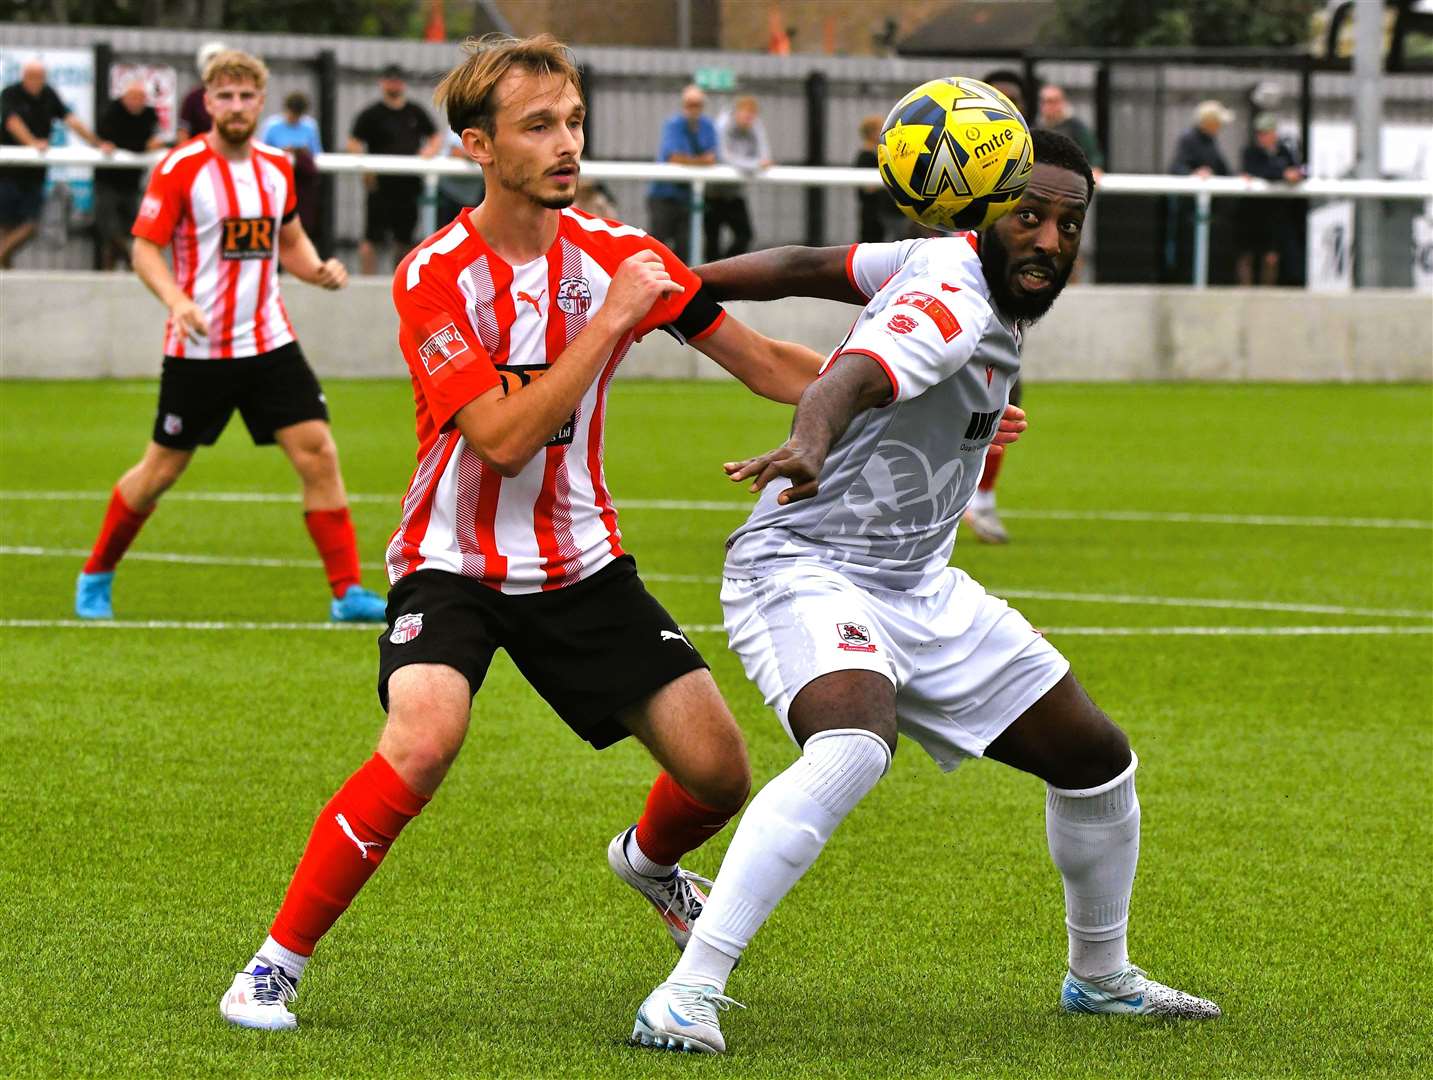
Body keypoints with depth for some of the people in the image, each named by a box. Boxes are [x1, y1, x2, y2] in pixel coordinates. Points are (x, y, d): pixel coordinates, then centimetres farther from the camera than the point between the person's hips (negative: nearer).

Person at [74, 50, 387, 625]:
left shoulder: (276, 167, 7)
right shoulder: (180, 168, -10)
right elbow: (144, 249, -8)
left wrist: (319, 269, 0)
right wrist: (176, 300, -26)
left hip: (269, 341, 4)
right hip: (198, 347, -4)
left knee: (318, 453, -7)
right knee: (161, 470, 4)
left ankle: (347, 592, -3)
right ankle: (95, 578, 24)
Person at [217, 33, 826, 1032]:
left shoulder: (617, 255, -4)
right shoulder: (436, 277, -16)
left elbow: (766, 364, 3)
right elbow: (504, 437, -25)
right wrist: (610, 320, -25)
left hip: (581, 564, 5)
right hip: (454, 563, -5)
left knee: (719, 771, -1)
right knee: (423, 743, -32)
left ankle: (649, 860, 37)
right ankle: (277, 965, -18)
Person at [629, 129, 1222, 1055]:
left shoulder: (957, 265, 6)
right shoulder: (953, 302, -23)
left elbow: (808, 266, 15)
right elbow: (857, 373, -44)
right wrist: (810, 442, -66)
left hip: (919, 587, 10)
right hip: (807, 568, -10)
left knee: (1095, 758, 14)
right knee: (854, 746, -38)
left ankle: (1100, 977, 37)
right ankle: (688, 993, -40)